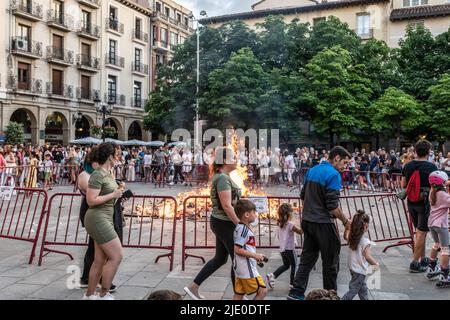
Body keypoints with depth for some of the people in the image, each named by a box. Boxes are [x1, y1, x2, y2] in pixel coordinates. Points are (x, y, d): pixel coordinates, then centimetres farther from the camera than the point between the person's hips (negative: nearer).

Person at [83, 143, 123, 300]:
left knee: (100, 260, 13)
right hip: (98, 219, -9)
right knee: (116, 256, -7)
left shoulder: (108, 173, 11)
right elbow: (91, 200, -22)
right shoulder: (98, 174, -17)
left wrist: (118, 192, 12)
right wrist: (113, 195, -16)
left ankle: (89, 295, 24)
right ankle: (104, 295, 5)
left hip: (105, 219, 9)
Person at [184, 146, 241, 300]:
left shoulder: (222, 176, 12)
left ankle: (193, 287, 22)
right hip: (224, 223, -10)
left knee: (220, 258, 17)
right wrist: (239, 224, -20)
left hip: (222, 223, 10)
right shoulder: (223, 178, -20)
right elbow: (226, 205, -25)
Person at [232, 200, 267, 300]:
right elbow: (237, 249, -22)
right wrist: (255, 255, -17)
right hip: (247, 269, -10)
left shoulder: (240, 228, 15)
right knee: (262, 291, -3)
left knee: (238, 295, 11)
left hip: (240, 269, 10)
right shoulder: (244, 229, -16)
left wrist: (256, 256, 18)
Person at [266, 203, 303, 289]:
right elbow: (300, 231, -18)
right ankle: (292, 284, 12)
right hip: (290, 249, -7)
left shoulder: (280, 224, 6)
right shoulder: (290, 224, -16)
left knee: (286, 265, 19)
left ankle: (272, 275, 5)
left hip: (282, 249, 7)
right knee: (293, 266, 8)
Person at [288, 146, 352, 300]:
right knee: (330, 262, 9)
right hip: (323, 224, -7)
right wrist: (345, 221, -7)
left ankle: (296, 293, 12)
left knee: (307, 258, 13)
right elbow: (332, 205, -19)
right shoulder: (334, 174, -16)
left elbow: (303, 196, 16)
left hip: (307, 222, 8)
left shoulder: (312, 170, 9)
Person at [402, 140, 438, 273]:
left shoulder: (408, 166, 0)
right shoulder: (431, 167, -13)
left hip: (411, 203, 5)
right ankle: (415, 263, 5)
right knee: (421, 233, 2)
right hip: (425, 203, -5)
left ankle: (423, 259, 29)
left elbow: (403, 185, 6)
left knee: (419, 232, 19)